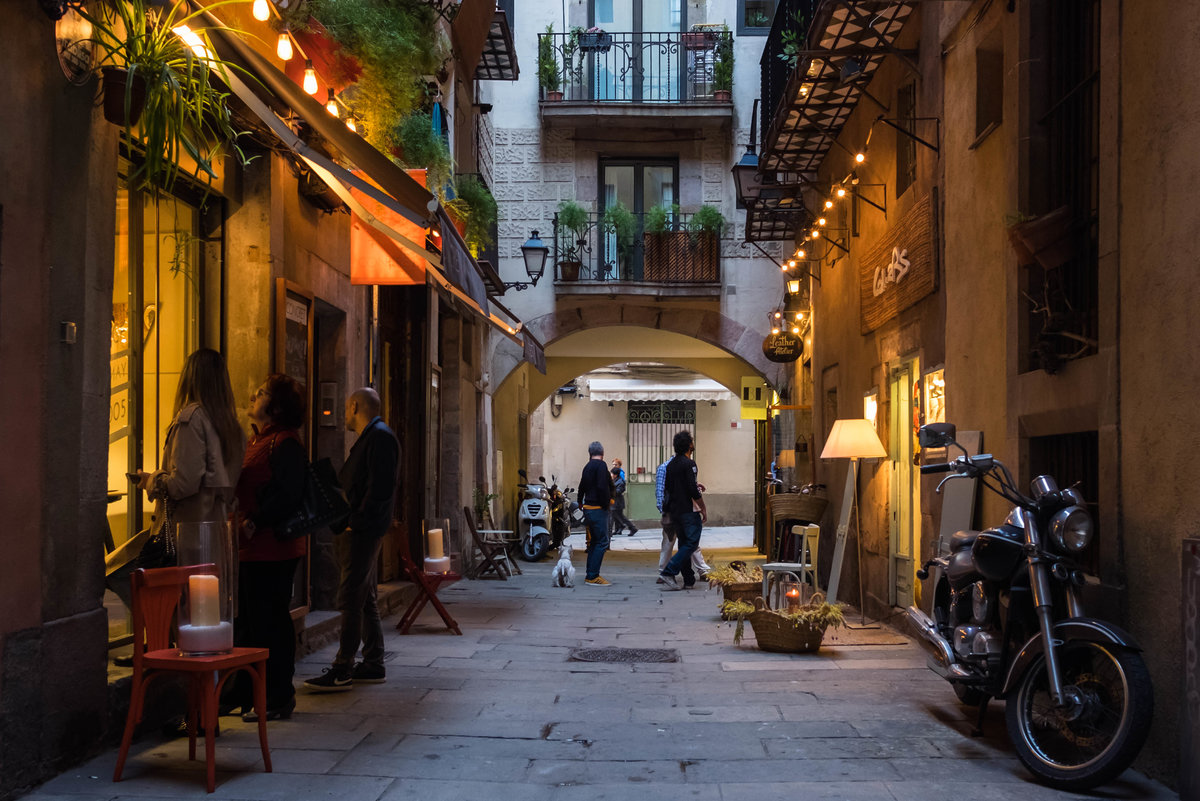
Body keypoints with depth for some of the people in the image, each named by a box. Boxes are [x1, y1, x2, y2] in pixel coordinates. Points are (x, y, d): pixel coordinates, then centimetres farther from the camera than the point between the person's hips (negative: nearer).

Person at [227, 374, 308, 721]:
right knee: (246, 621, 15)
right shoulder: (256, 440, 19)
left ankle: (278, 699, 7)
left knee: (270, 622, -3)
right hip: (249, 548, 10)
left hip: (273, 548, -10)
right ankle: (245, 694, 26)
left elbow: (288, 495, -21)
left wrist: (254, 523, -22)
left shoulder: (285, 443, -13)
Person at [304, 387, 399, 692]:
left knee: (350, 599, -9)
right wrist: (345, 520, 12)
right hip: (358, 531, 11)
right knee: (365, 598, 13)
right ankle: (373, 665, 19)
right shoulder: (370, 437, 20)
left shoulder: (379, 436, -12)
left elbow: (381, 487, -22)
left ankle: (342, 671, -6)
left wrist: (355, 520, -20)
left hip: (363, 531, -11)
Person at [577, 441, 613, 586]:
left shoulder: (587, 467, 15)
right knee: (602, 542, -8)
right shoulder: (600, 465, -12)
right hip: (598, 509, -9)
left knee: (594, 541, 16)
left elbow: (582, 487, 22)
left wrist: (580, 502, 33)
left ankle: (590, 575, 19)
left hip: (588, 509, 9)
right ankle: (592, 576, -10)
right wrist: (606, 504, -13)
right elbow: (602, 487, -22)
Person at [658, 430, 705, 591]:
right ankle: (668, 572, -17)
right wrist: (703, 509, -9)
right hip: (689, 510, -8)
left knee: (684, 544, 12)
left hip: (675, 510, 8)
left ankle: (688, 579, 11)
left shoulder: (670, 465, 12)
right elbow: (693, 490, -18)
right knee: (692, 543, -7)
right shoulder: (688, 463, -13)